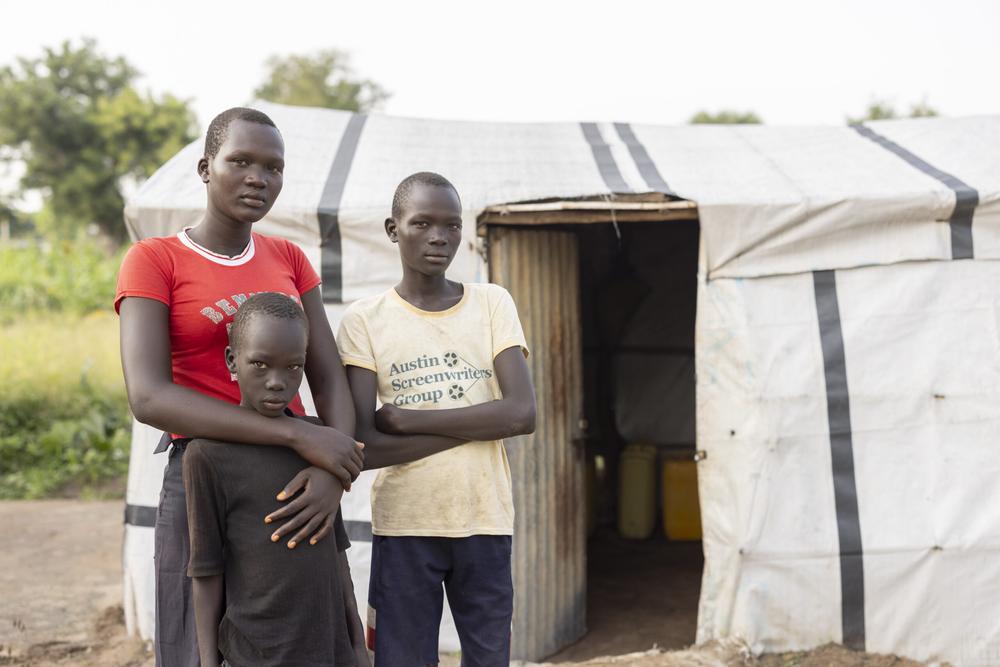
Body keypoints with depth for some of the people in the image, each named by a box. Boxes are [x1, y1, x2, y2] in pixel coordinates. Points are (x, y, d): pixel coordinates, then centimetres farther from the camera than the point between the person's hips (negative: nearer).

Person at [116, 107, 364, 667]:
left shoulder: (290, 260, 10)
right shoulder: (154, 260, -4)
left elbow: (331, 380, 2)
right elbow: (149, 397, -17)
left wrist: (334, 472, -19)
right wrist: (299, 435, -23)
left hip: (297, 483, 4)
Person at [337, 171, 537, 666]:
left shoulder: (493, 304, 3)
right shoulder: (364, 320, -1)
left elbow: (522, 414, -10)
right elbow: (364, 448, -11)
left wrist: (405, 419, -12)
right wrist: (480, 423, -12)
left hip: (486, 523, 1)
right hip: (404, 529, -1)